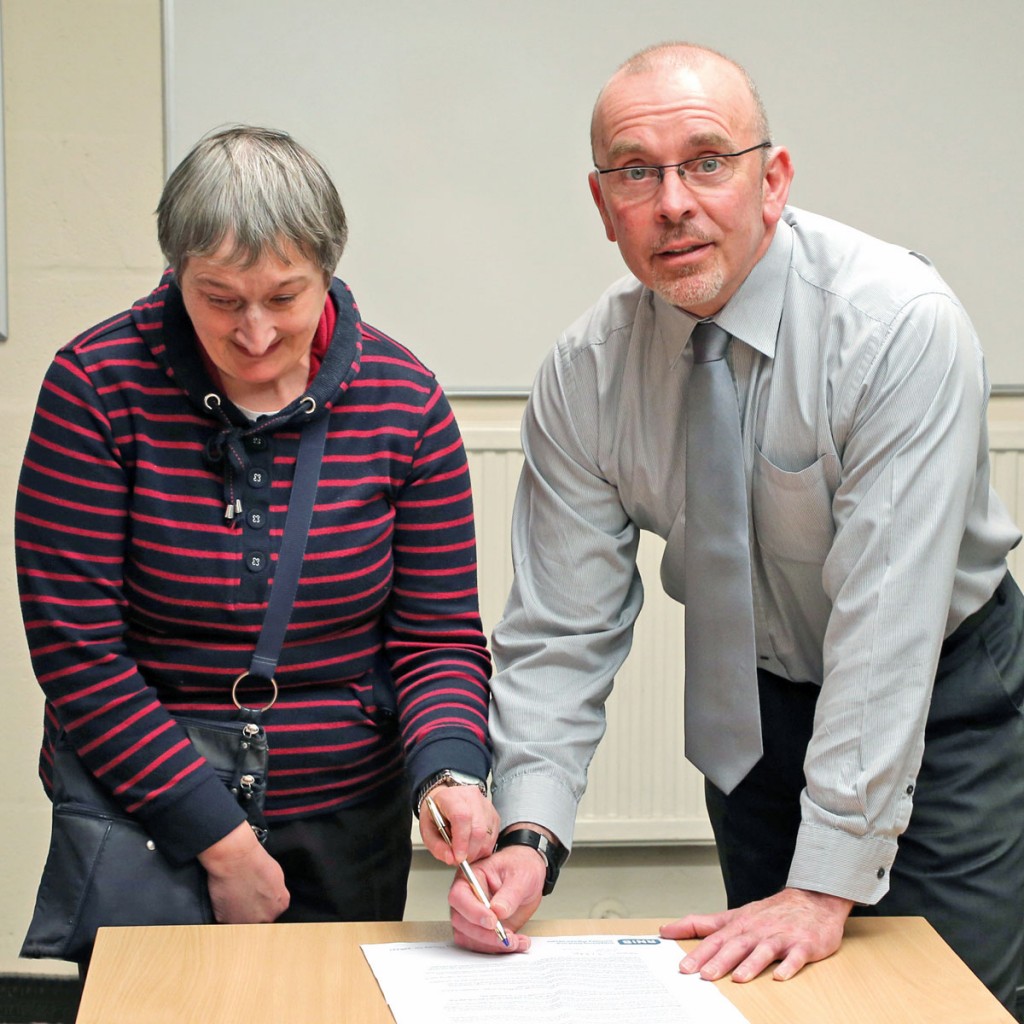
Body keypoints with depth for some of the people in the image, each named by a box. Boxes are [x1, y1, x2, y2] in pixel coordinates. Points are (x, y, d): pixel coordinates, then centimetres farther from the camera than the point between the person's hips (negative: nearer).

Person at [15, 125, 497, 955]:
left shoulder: (404, 401, -6)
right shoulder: (98, 386, -12)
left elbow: (439, 636, -2)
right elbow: (74, 647, -13)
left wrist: (450, 771, -23)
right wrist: (219, 838, -16)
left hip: (347, 822, 2)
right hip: (137, 816, -2)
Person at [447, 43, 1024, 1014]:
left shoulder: (899, 324, -29)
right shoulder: (584, 375, -14)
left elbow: (887, 616, -32)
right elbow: (561, 629, -12)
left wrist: (827, 886, -33)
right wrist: (527, 838, -27)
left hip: (944, 699, -3)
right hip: (759, 705, 4)